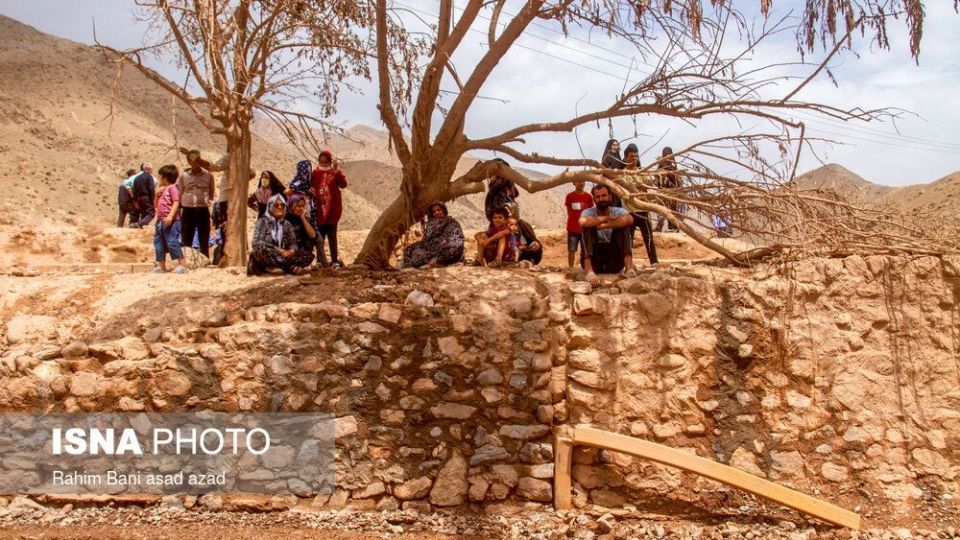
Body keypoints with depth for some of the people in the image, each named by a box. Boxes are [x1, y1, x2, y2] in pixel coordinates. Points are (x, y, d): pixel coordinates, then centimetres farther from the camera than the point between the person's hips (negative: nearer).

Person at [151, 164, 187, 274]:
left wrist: (170, 216, -25)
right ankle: (161, 266, 16)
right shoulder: (162, 190, 20)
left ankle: (182, 264, -8)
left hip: (171, 221, -9)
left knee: (172, 242, -12)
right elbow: (156, 205, 22)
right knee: (158, 242, 10)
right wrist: (157, 194, 7)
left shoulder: (172, 188, -6)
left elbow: (176, 203, -16)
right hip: (160, 220, 9)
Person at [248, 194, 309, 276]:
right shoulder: (262, 222, 2)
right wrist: (277, 250, -22)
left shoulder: (287, 224, 14)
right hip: (264, 257, -4)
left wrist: (291, 251, -20)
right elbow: (257, 242, -12)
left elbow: (293, 243, 5)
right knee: (263, 249, -37)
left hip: (282, 257, 4)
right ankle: (290, 267, -38)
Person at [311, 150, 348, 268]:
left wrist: (337, 171, -23)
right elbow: (310, 186, 8)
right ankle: (320, 261, 12)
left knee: (332, 236, 1)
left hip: (332, 209, -2)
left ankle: (335, 261, 6)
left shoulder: (335, 172, 1)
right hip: (319, 209, 2)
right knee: (319, 237, 5)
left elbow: (343, 184, -15)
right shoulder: (315, 173, 7)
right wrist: (311, 191, -14)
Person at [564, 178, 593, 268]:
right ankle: (570, 268, 7)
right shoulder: (570, 196, -2)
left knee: (585, 250, 6)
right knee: (571, 250, 1)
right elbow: (569, 212, 4)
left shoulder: (588, 197, 2)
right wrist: (576, 218, -2)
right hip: (572, 228, -1)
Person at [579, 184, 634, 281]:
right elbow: (583, 222, -27)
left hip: (614, 262, 1)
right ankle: (589, 270, -36)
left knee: (623, 225, -16)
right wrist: (606, 218, -19)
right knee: (588, 226, -20)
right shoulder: (589, 212, 0)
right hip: (595, 261, 0)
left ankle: (629, 267, -33)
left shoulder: (618, 211, 1)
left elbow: (629, 219, -25)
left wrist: (605, 225, -24)